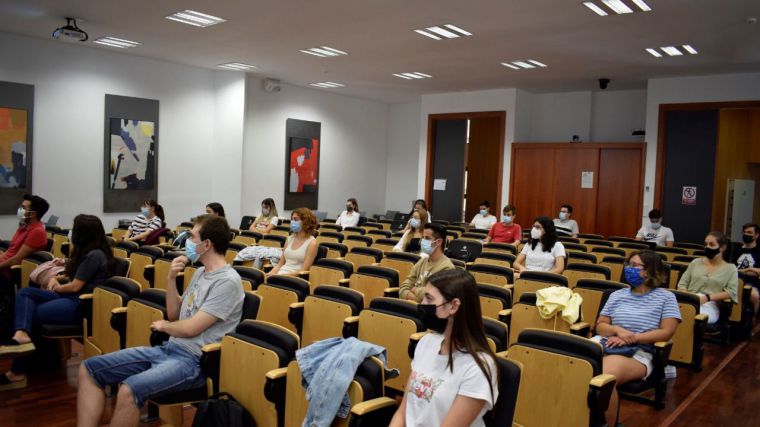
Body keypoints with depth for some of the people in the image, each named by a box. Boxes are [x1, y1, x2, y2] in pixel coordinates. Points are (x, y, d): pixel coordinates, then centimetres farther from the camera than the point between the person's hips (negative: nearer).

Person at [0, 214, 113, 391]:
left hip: (80, 304, -10)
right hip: (70, 297, 10)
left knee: (31, 314, -12)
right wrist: (56, 278, 7)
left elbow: (75, 287, -15)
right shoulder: (87, 252, 17)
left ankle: (18, 371, -6)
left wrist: (56, 288, 4)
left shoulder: (94, 255, -15)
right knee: (24, 293, -8)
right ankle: (21, 335, -35)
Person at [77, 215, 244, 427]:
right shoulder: (200, 272, 14)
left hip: (193, 360, -9)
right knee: (89, 369, 0)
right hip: (168, 348, 10)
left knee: (129, 390, -34)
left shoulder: (227, 281, -16)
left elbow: (190, 328, -18)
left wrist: (164, 326, 3)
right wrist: (172, 278, 3)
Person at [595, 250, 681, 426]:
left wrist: (632, 337, -10)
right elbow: (600, 325, 19)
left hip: (637, 353, -4)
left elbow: (666, 332, 0)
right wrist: (618, 330, -4)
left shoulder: (666, 297, 11)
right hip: (605, 344, 4)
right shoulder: (617, 295, 23)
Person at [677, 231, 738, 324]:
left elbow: (732, 292, -1)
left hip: (710, 306, -3)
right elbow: (682, 283, 17)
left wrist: (708, 298, -13)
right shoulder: (696, 262, 21)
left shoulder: (730, 268, 13)